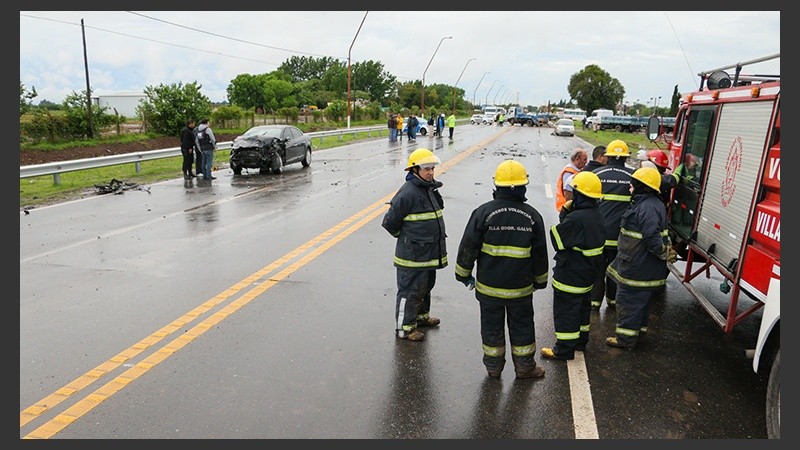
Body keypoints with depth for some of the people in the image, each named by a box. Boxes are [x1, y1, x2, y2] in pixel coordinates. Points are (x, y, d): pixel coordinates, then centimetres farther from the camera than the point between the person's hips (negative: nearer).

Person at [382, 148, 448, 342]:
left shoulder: (431, 189, 7)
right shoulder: (407, 193, -22)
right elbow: (390, 222, -17)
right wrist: (405, 237, -2)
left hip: (429, 252, 9)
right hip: (413, 255, -9)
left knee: (426, 286, 24)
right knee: (410, 291, 3)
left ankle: (422, 315, 44)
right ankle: (404, 327, 18)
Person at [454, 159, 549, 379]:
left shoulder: (483, 212, -12)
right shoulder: (532, 216, -5)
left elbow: (468, 247, -8)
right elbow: (540, 254, 3)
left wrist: (464, 274, 6)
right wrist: (541, 280, 18)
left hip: (489, 286, -1)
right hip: (521, 287, 1)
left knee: (491, 326, 13)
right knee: (522, 326, 17)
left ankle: (493, 366, 27)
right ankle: (524, 366, 30)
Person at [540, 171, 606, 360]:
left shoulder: (576, 218, -28)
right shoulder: (596, 215, 2)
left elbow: (557, 239, -19)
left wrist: (564, 212, -11)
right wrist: (567, 213, -5)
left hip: (570, 276, -9)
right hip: (589, 274, 9)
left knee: (565, 311, 3)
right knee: (583, 307, 23)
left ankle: (564, 350, 13)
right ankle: (581, 341, 39)